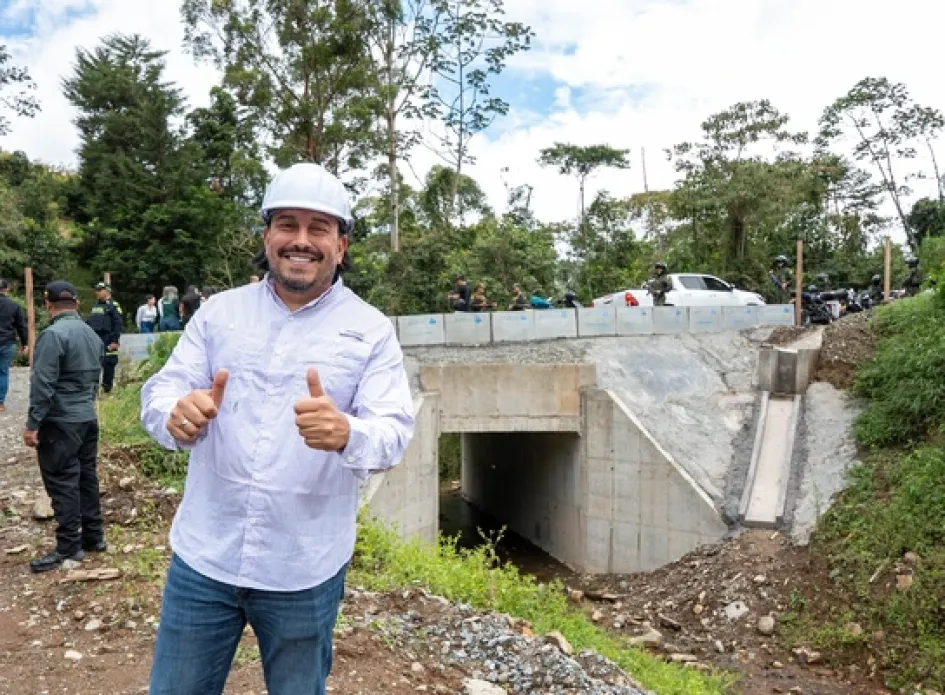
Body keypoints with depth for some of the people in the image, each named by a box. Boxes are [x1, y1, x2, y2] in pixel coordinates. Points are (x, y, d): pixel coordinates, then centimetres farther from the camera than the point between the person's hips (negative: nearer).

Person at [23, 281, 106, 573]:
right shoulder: (92, 334, 10)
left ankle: (68, 547, 4)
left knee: (62, 484, -2)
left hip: (61, 423, -8)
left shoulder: (53, 334, -17)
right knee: (87, 478, 14)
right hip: (88, 418, 8)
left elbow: (43, 384, -20)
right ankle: (94, 537, 22)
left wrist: (32, 423, -16)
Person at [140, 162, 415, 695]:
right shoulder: (219, 311, 2)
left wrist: (347, 433, -36)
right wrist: (177, 415, -26)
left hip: (305, 569, -1)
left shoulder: (371, 330, -5)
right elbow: (159, 393, -2)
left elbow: (394, 434, -13)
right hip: (204, 556, 2)